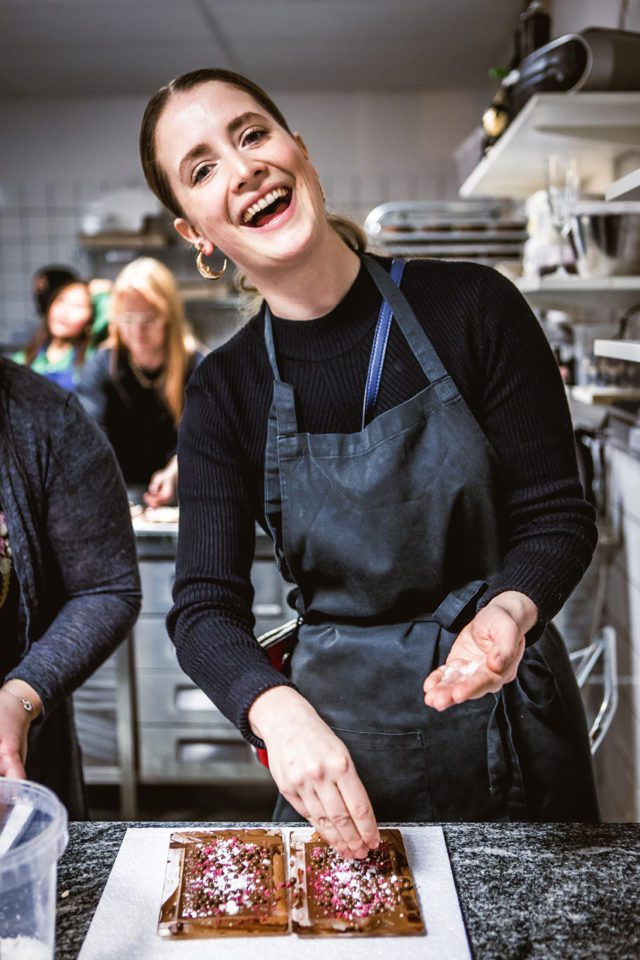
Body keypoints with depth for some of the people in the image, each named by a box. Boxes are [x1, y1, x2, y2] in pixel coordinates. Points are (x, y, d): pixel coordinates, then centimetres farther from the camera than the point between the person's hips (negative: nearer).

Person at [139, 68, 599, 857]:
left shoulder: (474, 308, -10)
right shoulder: (225, 391, -5)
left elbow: (557, 516, -7)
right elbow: (204, 607, -8)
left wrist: (509, 609, -29)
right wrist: (280, 713, -28)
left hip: (512, 720, 0)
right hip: (339, 742, 1)